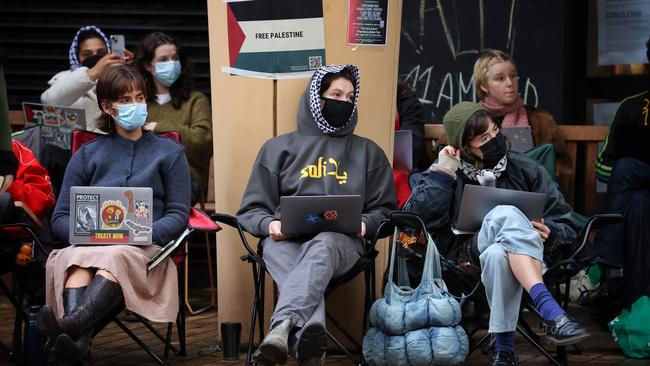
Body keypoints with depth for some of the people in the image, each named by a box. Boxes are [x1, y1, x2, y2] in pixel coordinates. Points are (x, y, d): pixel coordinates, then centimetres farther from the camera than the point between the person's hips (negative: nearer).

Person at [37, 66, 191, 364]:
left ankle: (69, 325, -65)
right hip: (89, 245, 2)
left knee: (115, 257, -39)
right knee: (74, 259, -37)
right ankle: (78, 342, -63)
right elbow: (60, 219, 17)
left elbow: (178, 215, 11)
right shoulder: (87, 155, 23)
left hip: (143, 250, -1)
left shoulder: (169, 152, 20)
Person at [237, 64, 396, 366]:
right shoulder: (279, 147, 21)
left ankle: (283, 327, -64)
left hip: (341, 239, 0)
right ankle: (309, 339, -66)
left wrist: (365, 223, -3)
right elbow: (251, 209, 17)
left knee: (322, 246, -41)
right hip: (286, 239, 0)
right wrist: (270, 224, -7)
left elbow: (384, 209, 21)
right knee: (278, 253, -41)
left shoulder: (368, 152, 24)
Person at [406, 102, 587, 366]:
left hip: (521, 256, 1)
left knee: (498, 255, -40)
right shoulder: (451, 173, 8)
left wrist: (548, 233, -13)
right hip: (469, 253, -1)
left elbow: (567, 226, 10)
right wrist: (442, 173, -8)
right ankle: (552, 313, -48)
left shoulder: (525, 169, 8)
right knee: (507, 214, -35)